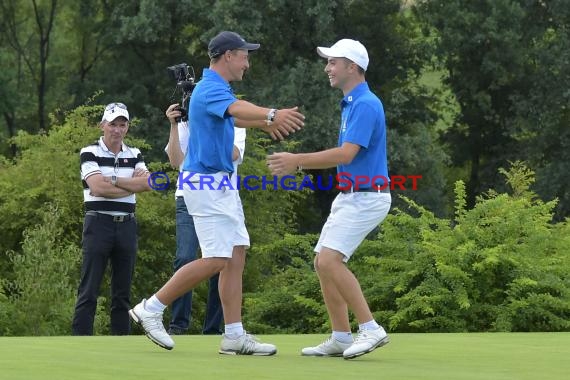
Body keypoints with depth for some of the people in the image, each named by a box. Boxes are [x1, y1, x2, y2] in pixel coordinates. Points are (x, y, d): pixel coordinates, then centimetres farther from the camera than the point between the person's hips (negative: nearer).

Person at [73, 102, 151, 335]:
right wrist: (132, 183, -7)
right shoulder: (90, 154, -1)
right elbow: (98, 188, -16)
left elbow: (147, 184, -5)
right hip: (99, 222, -5)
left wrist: (115, 180, -13)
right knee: (89, 290, -7)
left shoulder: (134, 155, 13)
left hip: (126, 225, 5)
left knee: (123, 290, 7)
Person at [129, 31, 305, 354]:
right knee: (216, 260, -13)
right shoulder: (210, 88, -17)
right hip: (206, 182, -10)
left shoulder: (216, 88, 15)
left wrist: (266, 122, 42)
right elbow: (237, 108, -41)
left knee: (235, 259, 6)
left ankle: (234, 336, 6)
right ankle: (151, 309, -5)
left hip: (221, 182, 10)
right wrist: (271, 114, -58)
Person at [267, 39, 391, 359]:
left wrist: (298, 161, -20)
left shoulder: (365, 105, -17)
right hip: (350, 196, 10)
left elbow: (345, 154, -24)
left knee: (330, 260, -19)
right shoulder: (351, 104, 16)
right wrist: (297, 164, 17)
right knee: (324, 262, 8)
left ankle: (371, 329, -16)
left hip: (366, 197, -10)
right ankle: (341, 338, 11)